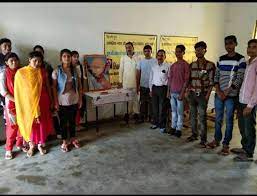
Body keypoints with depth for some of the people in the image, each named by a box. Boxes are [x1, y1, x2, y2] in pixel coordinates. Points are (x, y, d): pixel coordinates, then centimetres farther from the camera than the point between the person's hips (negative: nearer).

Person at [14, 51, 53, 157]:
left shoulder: (43, 72, 0)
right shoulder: (21, 72, -6)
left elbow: (47, 87, 6)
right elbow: (18, 90, -4)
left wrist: (50, 100, 8)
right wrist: (19, 105, -6)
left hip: (42, 101, 2)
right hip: (28, 101, -2)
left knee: (42, 122, 10)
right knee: (30, 123, 9)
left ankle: (41, 144, 29)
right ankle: (32, 145, 29)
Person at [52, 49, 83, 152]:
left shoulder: (75, 70, 1)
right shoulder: (56, 71, -8)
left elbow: (79, 85, 5)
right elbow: (54, 87, -7)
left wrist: (80, 99, 3)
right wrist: (56, 102, -10)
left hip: (74, 100, 3)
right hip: (62, 101, -3)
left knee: (72, 120, 15)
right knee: (63, 121, 10)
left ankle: (73, 139, 33)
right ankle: (64, 142, 24)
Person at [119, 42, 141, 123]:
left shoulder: (137, 58, 0)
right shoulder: (123, 58, 5)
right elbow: (121, 70, 7)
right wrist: (120, 81, 3)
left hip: (135, 82, -1)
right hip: (126, 82, 1)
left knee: (135, 98, 4)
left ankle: (136, 114, 12)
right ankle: (128, 112, 17)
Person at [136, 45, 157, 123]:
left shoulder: (155, 61, -3)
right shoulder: (141, 61, 6)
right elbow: (138, 74, 7)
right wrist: (137, 86, 3)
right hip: (143, 86, 3)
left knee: (151, 102, 5)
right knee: (143, 102, 9)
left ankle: (151, 117, 18)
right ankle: (142, 117, 19)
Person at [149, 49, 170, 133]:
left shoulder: (167, 66, -4)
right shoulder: (153, 66, 10)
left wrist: (168, 90, -10)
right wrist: (151, 89, 12)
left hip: (163, 88, -4)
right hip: (154, 88, 4)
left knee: (162, 108, 0)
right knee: (155, 107, 11)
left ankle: (162, 126, 10)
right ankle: (155, 123, 27)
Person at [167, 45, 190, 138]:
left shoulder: (185, 65, -6)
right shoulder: (173, 65, 13)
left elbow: (186, 80, -9)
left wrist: (182, 92, -14)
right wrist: (168, 90, 11)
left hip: (180, 92, -6)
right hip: (172, 92, 6)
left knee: (180, 111, 2)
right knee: (173, 110, 13)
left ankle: (179, 129, 10)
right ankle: (173, 127, 22)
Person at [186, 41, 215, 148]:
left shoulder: (210, 65, -4)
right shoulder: (192, 65, 9)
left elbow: (211, 81, -6)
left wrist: (207, 95, -12)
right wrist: (188, 91, 5)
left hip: (202, 94, -4)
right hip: (192, 94, 5)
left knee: (202, 117, -3)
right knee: (192, 116, 12)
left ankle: (203, 139, 8)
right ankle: (194, 135, 27)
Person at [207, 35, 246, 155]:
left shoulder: (240, 59, -4)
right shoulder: (221, 59, 10)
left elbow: (239, 79, -9)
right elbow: (216, 77, 9)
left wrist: (226, 93, -12)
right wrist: (218, 92, -4)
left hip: (231, 96, -4)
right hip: (219, 94, 4)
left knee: (229, 120, 3)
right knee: (218, 119, 11)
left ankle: (226, 144, 13)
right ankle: (216, 139, 25)